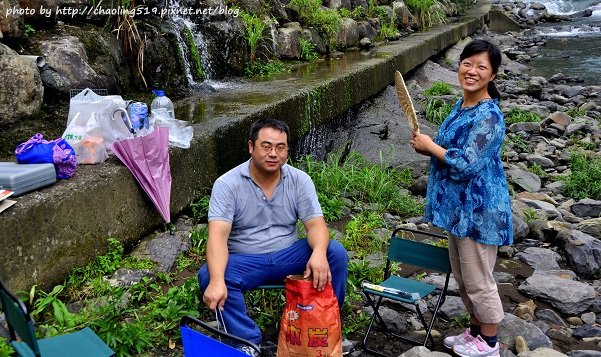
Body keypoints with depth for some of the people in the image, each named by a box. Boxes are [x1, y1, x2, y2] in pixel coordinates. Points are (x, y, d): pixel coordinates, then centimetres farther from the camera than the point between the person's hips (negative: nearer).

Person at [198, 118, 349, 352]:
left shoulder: (300, 180, -2)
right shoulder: (227, 184, -11)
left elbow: (316, 224, -10)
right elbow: (218, 235, -22)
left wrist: (319, 253, -34)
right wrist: (217, 280, -39)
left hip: (288, 256, 2)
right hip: (244, 261, -2)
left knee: (336, 252, -20)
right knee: (208, 276, -31)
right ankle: (249, 342, -17)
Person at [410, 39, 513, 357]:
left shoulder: (488, 116, -22)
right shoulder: (461, 106, 7)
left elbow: (466, 164, -26)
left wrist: (430, 146, -14)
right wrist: (428, 146, -1)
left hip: (478, 208, -9)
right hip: (459, 206, 9)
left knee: (477, 279, 7)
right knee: (462, 275, 21)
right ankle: (476, 331, 39)